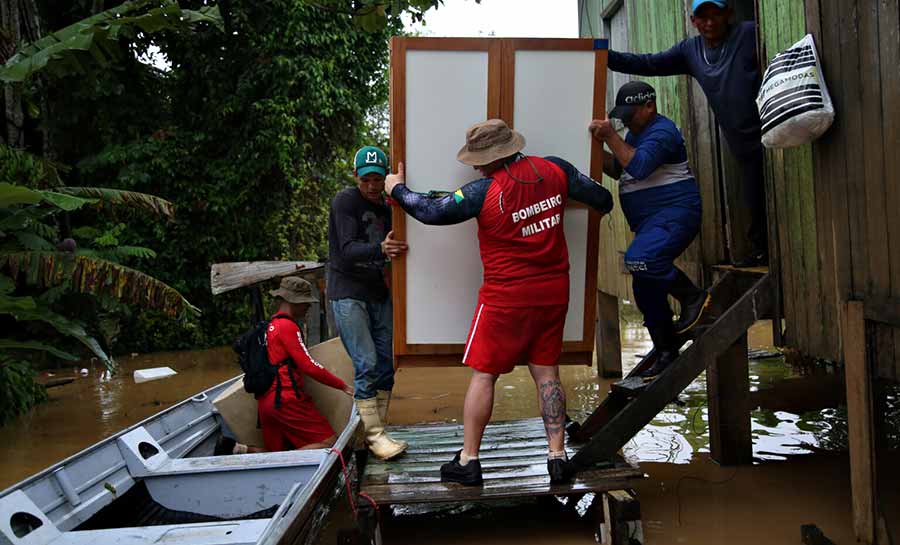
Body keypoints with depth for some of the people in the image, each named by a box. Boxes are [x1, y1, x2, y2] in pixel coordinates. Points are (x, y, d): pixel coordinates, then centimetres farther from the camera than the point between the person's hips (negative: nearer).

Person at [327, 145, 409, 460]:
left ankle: (376, 430, 16)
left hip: (377, 292, 7)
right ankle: (374, 435, -3)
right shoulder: (345, 202, -9)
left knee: (385, 363, 6)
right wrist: (380, 249, -38)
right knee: (366, 364, -11)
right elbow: (348, 250, -21)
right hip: (348, 293, -7)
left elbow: (393, 249, 14)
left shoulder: (385, 209, 11)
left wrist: (397, 250, -8)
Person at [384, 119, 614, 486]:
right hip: (554, 292, 5)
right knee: (546, 372, 13)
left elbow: (431, 212, -10)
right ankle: (557, 456, 14)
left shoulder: (484, 192, -17)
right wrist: (603, 205, 31)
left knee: (483, 373, 5)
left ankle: (468, 461, 12)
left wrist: (397, 189, 7)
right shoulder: (554, 170, -3)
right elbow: (601, 198, 6)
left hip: (507, 297, -5)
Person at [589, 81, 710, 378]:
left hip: (674, 214, -10)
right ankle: (667, 353, 19)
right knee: (646, 289, 8)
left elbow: (639, 167, -26)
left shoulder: (662, 131, -12)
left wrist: (611, 137, -24)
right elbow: (618, 170, 22)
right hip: (650, 221, 10)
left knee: (640, 260, -34)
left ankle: (693, 297, -12)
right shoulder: (636, 132, 19)